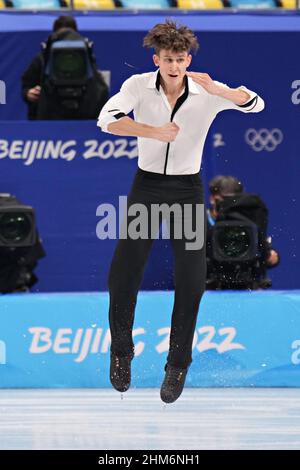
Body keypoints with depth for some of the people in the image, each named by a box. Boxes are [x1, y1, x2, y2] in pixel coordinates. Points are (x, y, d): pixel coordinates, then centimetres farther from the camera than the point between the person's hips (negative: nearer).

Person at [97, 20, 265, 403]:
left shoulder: (205, 92, -10)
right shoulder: (139, 85, -9)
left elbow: (255, 104, -22)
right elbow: (107, 119, -23)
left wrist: (217, 90, -40)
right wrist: (154, 132, -34)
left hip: (187, 191, 0)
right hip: (146, 187, 0)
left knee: (191, 280, -4)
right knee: (123, 274, -4)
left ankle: (178, 364, 11)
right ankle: (121, 351, 19)